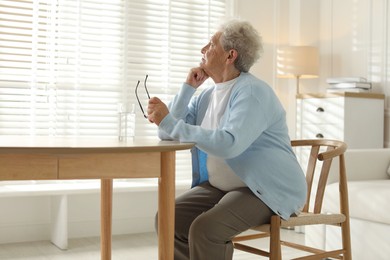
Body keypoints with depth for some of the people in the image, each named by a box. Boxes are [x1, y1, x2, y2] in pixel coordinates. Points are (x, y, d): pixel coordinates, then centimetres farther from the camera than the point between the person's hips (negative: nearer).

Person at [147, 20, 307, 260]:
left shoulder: (252, 91, -16)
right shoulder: (207, 95, 10)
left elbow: (229, 144, -31)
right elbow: (167, 135, 4)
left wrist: (170, 123, -28)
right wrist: (188, 87, -1)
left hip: (267, 190, -8)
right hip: (221, 186, 8)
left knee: (205, 229, -28)